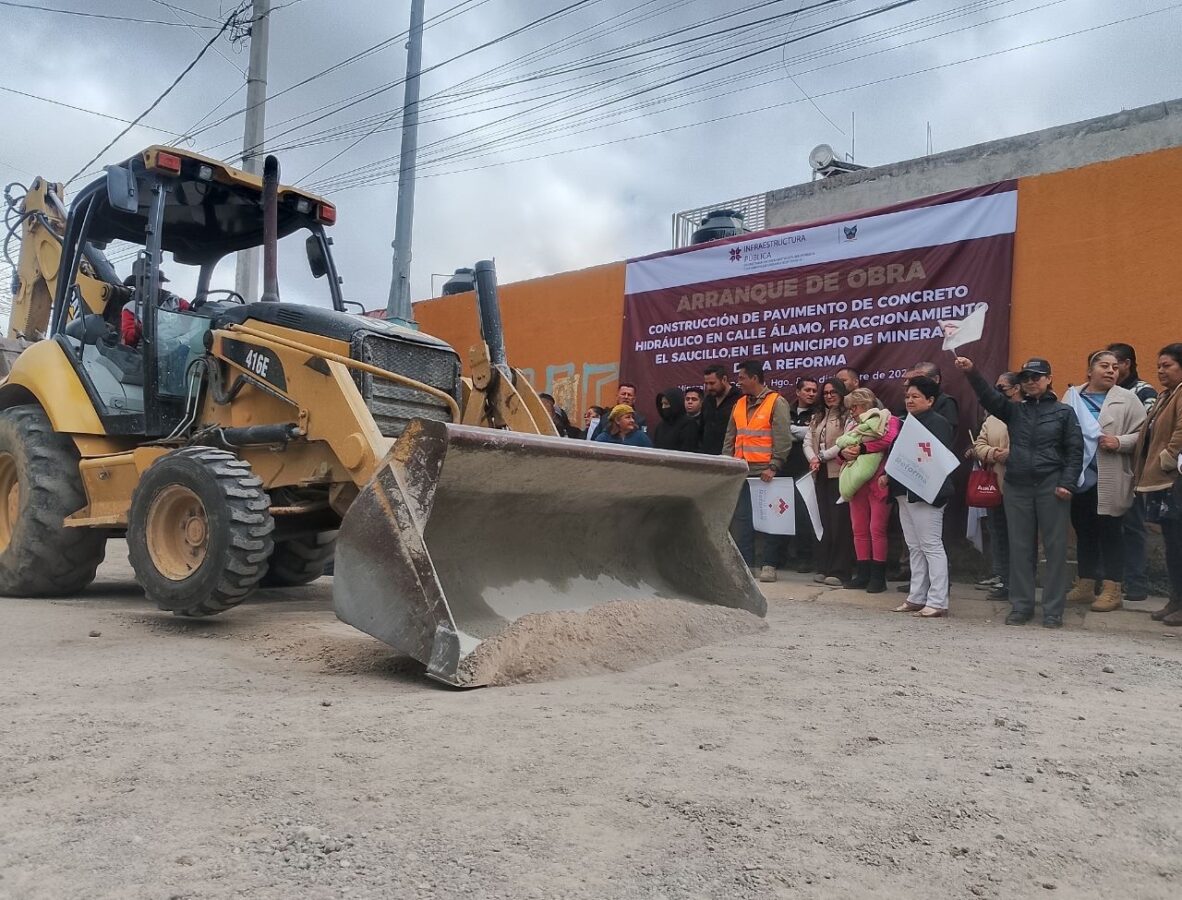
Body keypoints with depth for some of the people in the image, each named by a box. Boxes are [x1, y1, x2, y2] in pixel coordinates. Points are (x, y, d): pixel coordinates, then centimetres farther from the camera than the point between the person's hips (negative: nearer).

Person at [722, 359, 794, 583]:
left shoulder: (776, 403, -3)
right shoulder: (739, 405, 16)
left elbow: (783, 439, -10)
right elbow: (730, 438, 18)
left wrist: (774, 467, -17)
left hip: (765, 473, -6)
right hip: (741, 472, 6)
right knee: (741, 518, 5)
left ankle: (768, 564, 7)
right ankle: (744, 562, 11)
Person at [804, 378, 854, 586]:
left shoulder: (848, 417, -2)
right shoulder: (817, 418, 20)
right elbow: (808, 442, 12)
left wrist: (822, 456, -9)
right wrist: (813, 459, -8)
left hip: (839, 474, -7)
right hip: (821, 475, 7)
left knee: (839, 522, -6)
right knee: (823, 521, 8)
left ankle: (839, 572, -2)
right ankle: (823, 568, 14)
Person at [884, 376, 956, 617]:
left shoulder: (937, 423, -8)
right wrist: (888, 475, 11)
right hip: (905, 492, 9)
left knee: (931, 546, -6)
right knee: (914, 548, 12)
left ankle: (937, 602, -2)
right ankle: (917, 597, 19)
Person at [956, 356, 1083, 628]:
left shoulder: (1064, 412, 5)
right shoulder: (1014, 411, 10)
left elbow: (1075, 450, 2)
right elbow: (989, 396, -6)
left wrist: (1067, 483, -9)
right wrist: (972, 373, -22)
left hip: (1051, 487, -2)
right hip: (1017, 487, 2)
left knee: (1055, 547, 2)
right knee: (1020, 548, 7)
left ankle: (1053, 610, 9)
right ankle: (1021, 605, 15)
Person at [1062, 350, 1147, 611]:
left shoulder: (1127, 399, 1)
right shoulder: (1072, 396, 9)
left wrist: (1120, 442, -19)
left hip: (1109, 481, -3)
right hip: (1078, 478, 3)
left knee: (1109, 532, 1)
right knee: (1083, 531, 12)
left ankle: (1112, 590, 9)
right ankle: (1084, 586, 22)